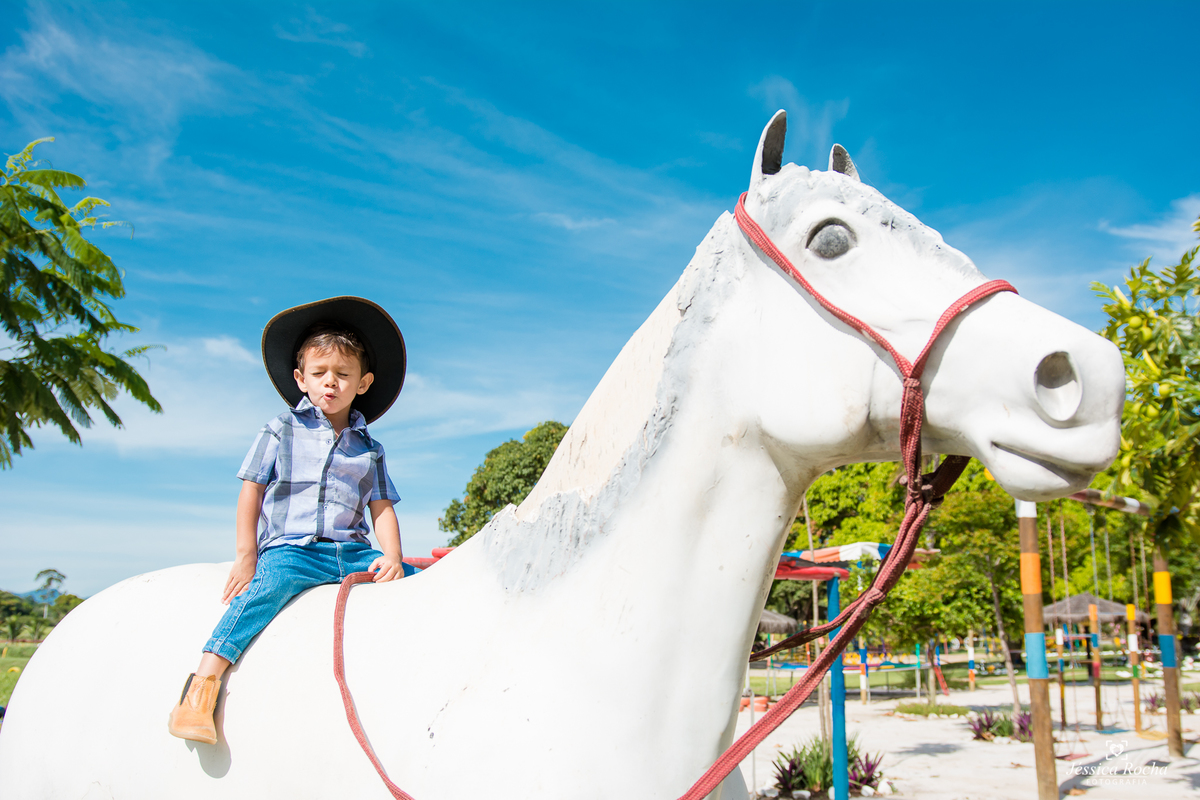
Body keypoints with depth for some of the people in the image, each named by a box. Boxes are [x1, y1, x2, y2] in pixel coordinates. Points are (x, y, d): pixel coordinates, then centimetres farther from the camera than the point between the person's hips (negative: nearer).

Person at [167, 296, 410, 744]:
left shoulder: (369, 449, 17)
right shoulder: (282, 431, 9)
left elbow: (382, 509, 13)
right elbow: (251, 493, 7)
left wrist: (392, 557, -6)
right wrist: (246, 557, -3)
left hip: (351, 551, 4)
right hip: (289, 547, -4)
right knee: (269, 586, -35)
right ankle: (202, 687, -37)